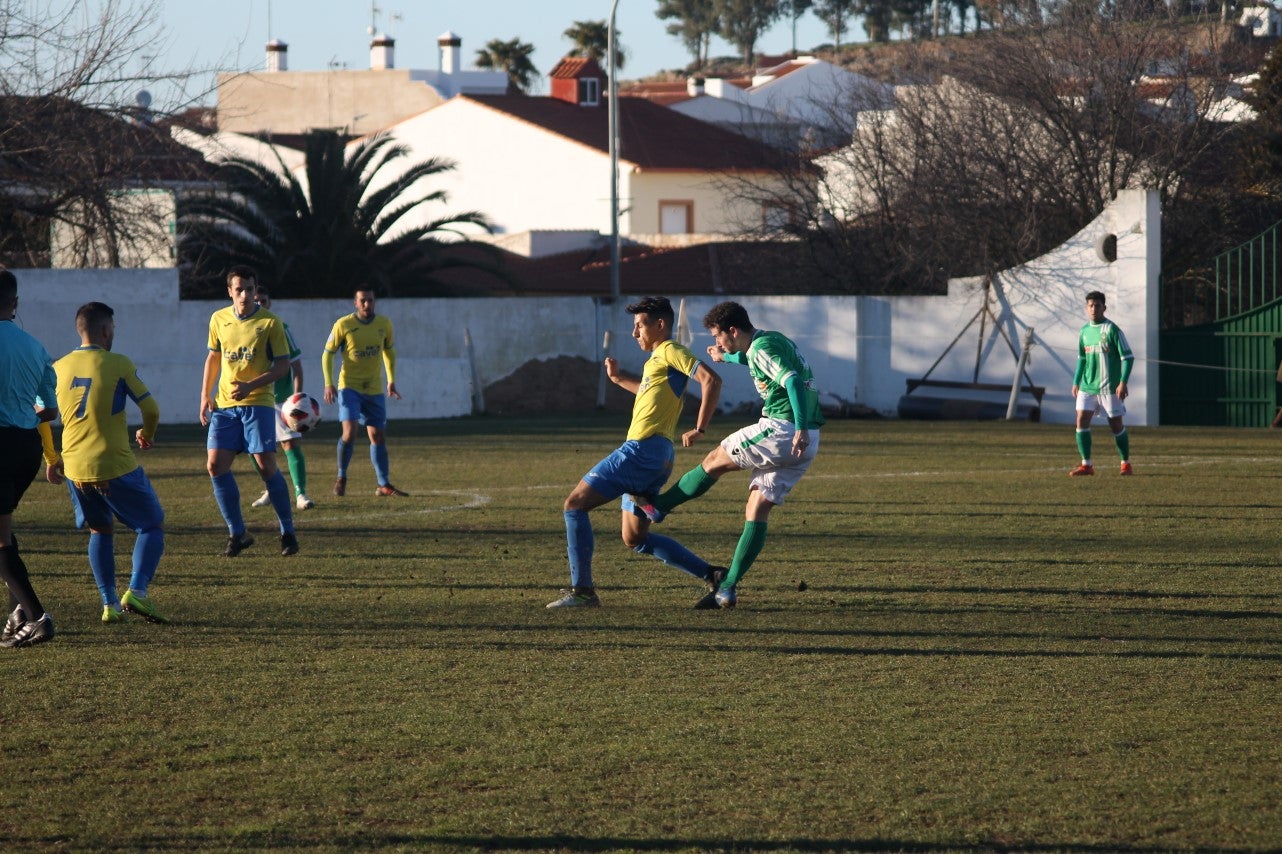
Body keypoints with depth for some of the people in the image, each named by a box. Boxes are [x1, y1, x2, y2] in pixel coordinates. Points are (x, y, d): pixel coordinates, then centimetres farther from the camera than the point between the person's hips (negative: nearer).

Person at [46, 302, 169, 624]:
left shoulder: (59, 367, 5)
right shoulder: (118, 364, -8)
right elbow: (150, 408, -7)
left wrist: (52, 460, 21)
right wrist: (147, 435, 15)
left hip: (75, 469, 5)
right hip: (116, 466, -5)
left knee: (99, 531, 23)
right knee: (153, 527, 8)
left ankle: (109, 603, 14)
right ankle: (136, 591, -11)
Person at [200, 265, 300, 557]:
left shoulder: (270, 322, -6)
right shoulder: (218, 319, 7)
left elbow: (283, 365, -5)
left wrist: (250, 385, -17)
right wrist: (206, 394, 12)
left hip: (258, 403, -4)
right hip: (224, 405, 4)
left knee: (266, 465, -10)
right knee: (216, 465, -6)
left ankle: (287, 531, 5)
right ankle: (237, 533, 5)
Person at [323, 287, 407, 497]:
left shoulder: (384, 324, 1)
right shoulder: (343, 325, -9)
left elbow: (389, 351, 18)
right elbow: (328, 354, -1)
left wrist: (391, 381, 15)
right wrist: (329, 383, -10)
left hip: (375, 390, 4)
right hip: (349, 386, -4)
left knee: (378, 436, 6)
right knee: (349, 432, -18)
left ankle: (384, 485, 14)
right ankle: (341, 478, 0)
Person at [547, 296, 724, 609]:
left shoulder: (670, 351, -6)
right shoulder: (657, 359, 22)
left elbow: (711, 380, -19)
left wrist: (699, 429, -20)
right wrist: (618, 379, 33)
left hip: (643, 450, -10)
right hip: (648, 455, 10)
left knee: (575, 504, -8)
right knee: (635, 539, 14)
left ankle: (582, 590, -10)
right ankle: (711, 574, 10)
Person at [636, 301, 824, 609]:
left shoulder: (763, 348, -11)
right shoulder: (771, 342, 19)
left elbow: (792, 382, -26)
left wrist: (801, 428, -36)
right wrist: (726, 358, 60)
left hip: (782, 430, -9)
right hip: (804, 444, 9)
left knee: (714, 462, 7)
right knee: (756, 511, 8)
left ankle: (658, 507, 22)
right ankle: (728, 588, 6)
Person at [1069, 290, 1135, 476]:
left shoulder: (1112, 330, -9)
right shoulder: (1084, 332, 9)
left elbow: (1128, 357, -9)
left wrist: (1123, 382, -16)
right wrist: (1076, 382, 15)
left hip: (1109, 387, -5)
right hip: (1087, 386, 5)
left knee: (1116, 425, 2)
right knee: (1081, 420, -7)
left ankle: (1126, 464, 17)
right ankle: (1086, 465, 0)